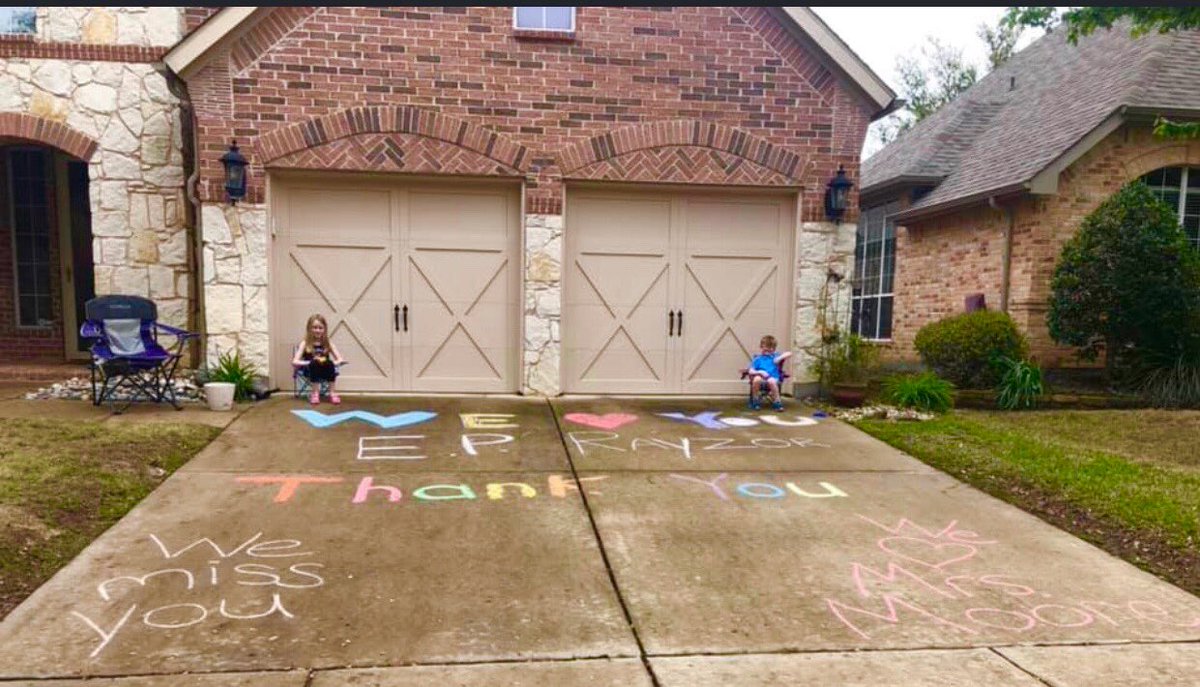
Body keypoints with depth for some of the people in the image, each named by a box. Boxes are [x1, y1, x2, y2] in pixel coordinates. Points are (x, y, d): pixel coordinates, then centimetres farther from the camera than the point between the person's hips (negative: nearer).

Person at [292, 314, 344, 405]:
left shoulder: (328, 343, 8)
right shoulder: (305, 343, 2)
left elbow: (340, 359, 5)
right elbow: (295, 361, -7)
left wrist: (332, 363, -18)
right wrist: (310, 362, -22)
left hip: (325, 371, 1)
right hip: (312, 371, -1)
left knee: (330, 363, -31)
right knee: (315, 363, -33)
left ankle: (332, 393, -22)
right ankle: (315, 393, -23)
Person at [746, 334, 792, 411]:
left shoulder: (775, 357, 18)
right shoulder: (757, 359, 15)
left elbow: (789, 354, 12)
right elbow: (751, 371, 3)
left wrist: (780, 358, -3)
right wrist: (760, 372, -15)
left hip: (773, 378, 0)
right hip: (761, 380, 0)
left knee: (771, 381, -37)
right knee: (757, 379, -35)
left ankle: (777, 402, -19)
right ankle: (755, 401, -15)